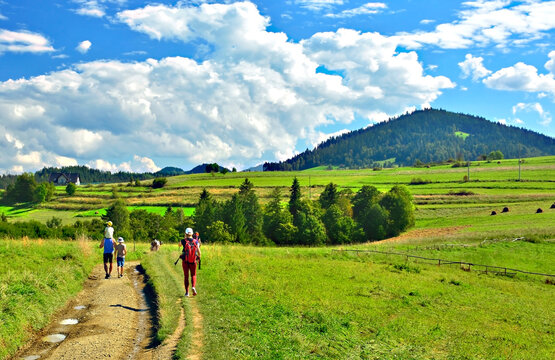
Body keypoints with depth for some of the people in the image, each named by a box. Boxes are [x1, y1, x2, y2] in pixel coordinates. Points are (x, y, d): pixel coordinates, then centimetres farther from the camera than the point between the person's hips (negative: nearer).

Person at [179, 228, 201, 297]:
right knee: (193, 275, 14)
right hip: (193, 262, 1)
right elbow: (199, 252, 0)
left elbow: (179, 245, 16)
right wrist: (199, 257, 20)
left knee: (186, 276, 10)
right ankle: (193, 287, -13)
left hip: (185, 261, -1)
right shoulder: (195, 242, -5)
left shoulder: (183, 241, -8)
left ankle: (187, 292, 9)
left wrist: (185, 238, 24)